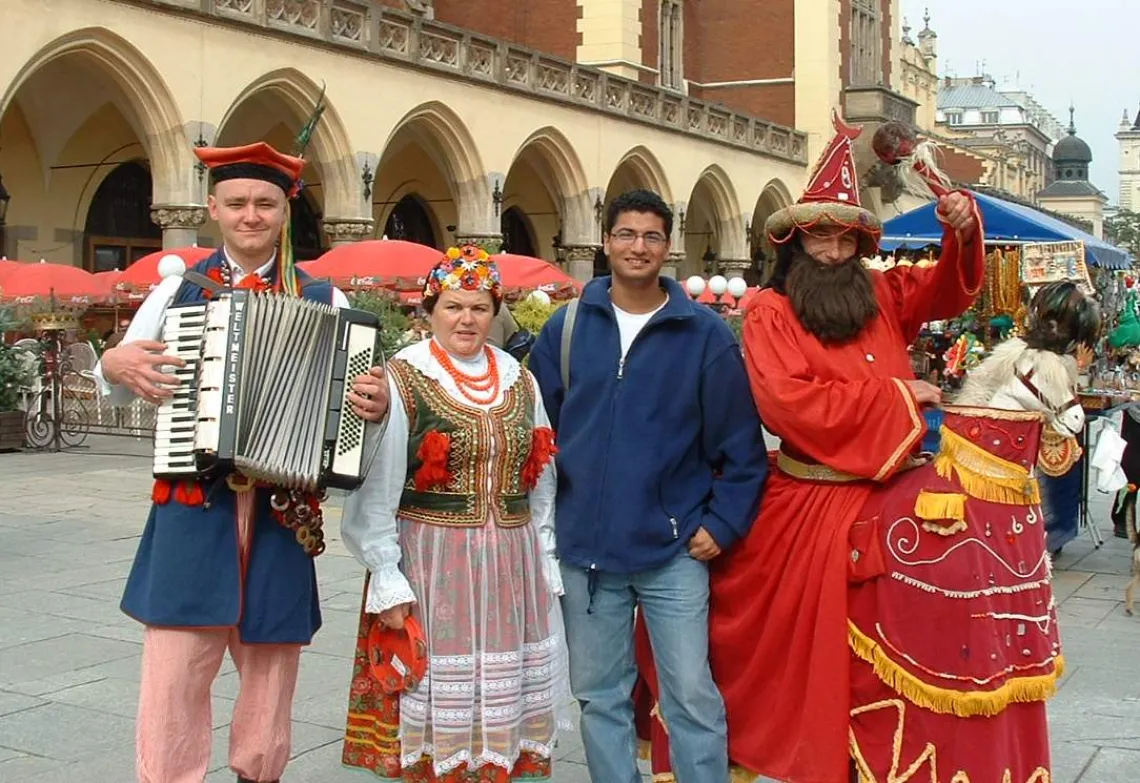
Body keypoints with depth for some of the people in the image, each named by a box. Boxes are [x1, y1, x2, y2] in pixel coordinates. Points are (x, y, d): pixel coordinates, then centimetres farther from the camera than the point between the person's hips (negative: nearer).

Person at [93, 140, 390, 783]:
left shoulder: (324, 301, 4)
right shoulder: (178, 289, 6)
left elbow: (360, 387, 2)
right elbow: (119, 386, 12)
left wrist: (377, 403, -21)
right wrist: (115, 364, -11)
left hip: (283, 506, 1)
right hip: (192, 503, 0)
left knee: (271, 663, 12)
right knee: (175, 667, -2)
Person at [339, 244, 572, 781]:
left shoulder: (520, 381, 9)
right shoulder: (402, 381, -8)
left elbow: (541, 481, 14)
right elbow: (376, 488, -10)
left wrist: (546, 564, 11)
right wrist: (387, 577, -13)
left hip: (510, 567, 5)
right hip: (429, 564, -4)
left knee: (503, 693, 13)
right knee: (434, 697, 4)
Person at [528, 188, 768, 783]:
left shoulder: (705, 334, -3)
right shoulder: (567, 327, 3)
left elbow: (741, 443, -1)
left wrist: (724, 522, -7)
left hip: (674, 550, -2)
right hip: (584, 548, 3)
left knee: (693, 696, 1)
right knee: (599, 695, 13)